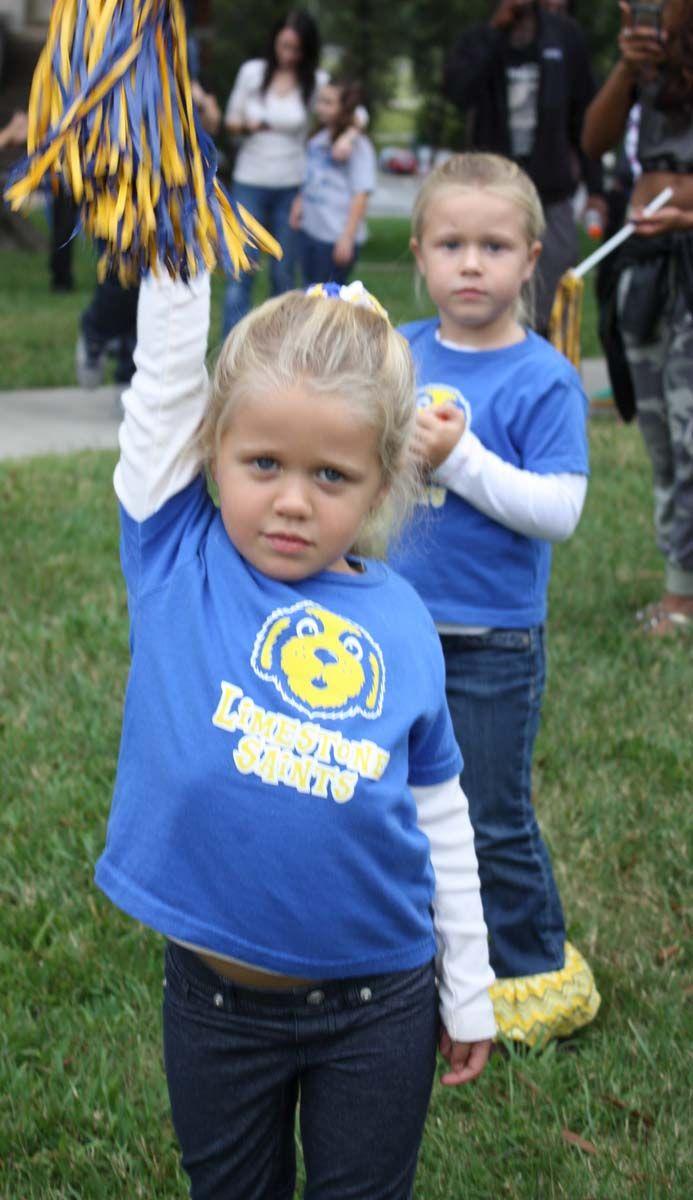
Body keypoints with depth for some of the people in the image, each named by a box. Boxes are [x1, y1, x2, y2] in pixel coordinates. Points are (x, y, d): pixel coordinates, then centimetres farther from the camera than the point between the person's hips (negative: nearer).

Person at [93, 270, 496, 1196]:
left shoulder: (401, 623, -5)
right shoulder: (177, 562, -8)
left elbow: (438, 811, 4)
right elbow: (166, 367, -16)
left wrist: (469, 990, 9)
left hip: (379, 1008, 0)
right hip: (215, 1001, 0)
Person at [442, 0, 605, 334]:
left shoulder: (565, 37, 5)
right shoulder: (478, 41, 4)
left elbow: (584, 115, 7)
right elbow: (457, 91, -17)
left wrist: (594, 187, 3)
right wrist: (496, 30, -15)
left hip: (552, 197, 0)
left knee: (551, 317, -1)